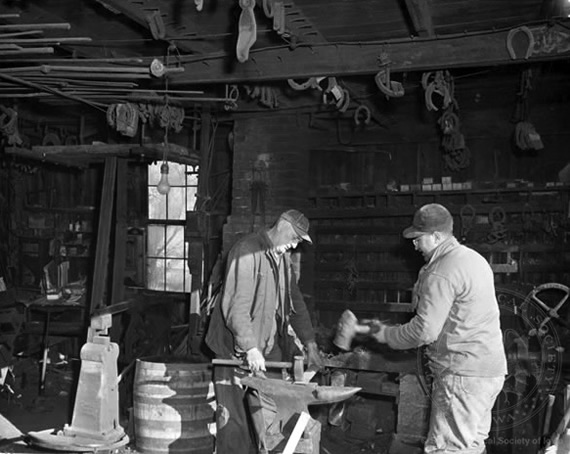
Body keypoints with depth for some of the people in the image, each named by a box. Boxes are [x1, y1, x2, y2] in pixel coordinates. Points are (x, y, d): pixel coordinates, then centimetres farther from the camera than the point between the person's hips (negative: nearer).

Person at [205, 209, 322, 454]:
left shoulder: (283, 257, 10)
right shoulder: (247, 251, -17)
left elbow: (295, 302, 15)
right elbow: (235, 306, -23)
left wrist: (310, 344, 10)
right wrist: (250, 348, -28)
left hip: (269, 349, 8)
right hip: (236, 350, -7)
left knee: (268, 414, 8)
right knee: (234, 418, 0)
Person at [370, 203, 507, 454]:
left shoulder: (441, 274, -19)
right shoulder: (474, 258, 12)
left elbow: (425, 330, -20)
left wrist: (387, 334, -5)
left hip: (463, 374, -10)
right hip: (491, 368, 10)